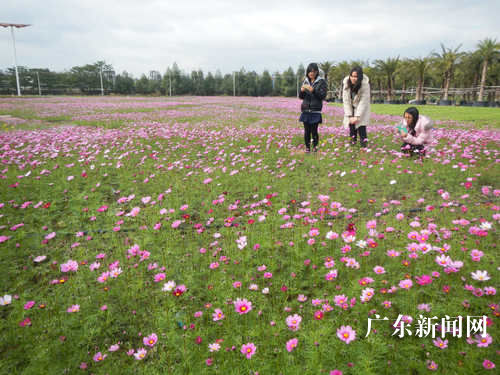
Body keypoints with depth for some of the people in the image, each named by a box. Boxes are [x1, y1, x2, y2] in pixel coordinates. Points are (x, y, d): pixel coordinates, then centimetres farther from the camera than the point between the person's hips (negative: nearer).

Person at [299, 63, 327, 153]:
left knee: (314, 130, -7)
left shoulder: (321, 82, 3)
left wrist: (313, 90, -17)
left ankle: (315, 147, 10)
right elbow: (301, 97, 17)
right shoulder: (305, 81, 14)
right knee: (306, 131, 0)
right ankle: (307, 147, 11)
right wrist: (302, 90, -5)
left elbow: (323, 95, -5)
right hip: (305, 110, 3)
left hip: (315, 111, -3)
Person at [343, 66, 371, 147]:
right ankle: (353, 140, -1)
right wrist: (350, 116, -23)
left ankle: (363, 141, -12)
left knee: (361, 122, -17)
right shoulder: (346, 82, -20)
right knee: (351, 122, -10)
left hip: (361, 107, -2)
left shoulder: (365, 84, -28)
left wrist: (357, 116, -29)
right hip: (351, 107, 2)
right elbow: (346, 100, -19)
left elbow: (363, 101, -26)